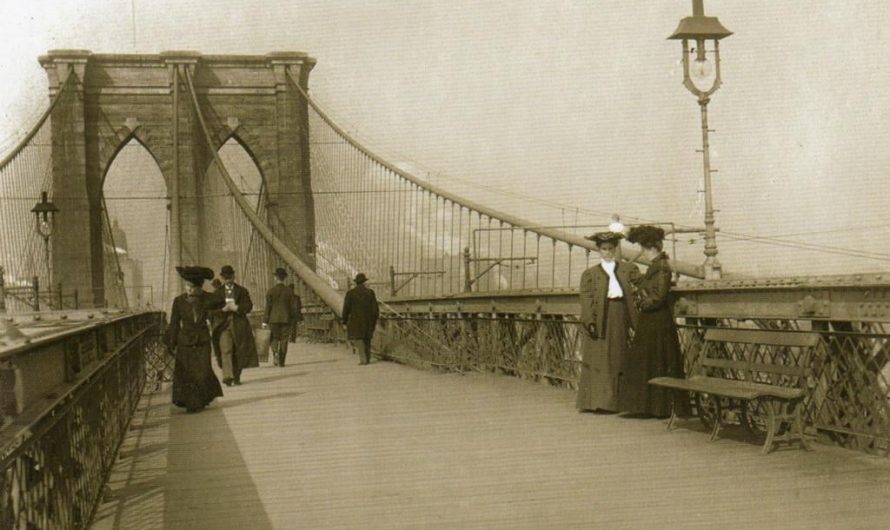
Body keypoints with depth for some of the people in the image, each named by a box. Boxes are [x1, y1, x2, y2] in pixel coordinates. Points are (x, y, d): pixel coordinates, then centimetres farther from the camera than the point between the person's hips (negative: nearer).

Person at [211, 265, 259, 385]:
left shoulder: (242, 291, 12)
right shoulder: (217, 292, 13)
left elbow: (248, 306, 2)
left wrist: (236, 308, -14)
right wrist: (223, 309, -14)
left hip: (239, 325, 1)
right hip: (223, 325, -1)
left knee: (239, 352, 5)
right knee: (225, 350, -17)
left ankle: (237, 377, 17)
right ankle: (227, 376, -26)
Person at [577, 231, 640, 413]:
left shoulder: (628, 269, 14)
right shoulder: (590, 274, 7)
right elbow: (586, 299, -1)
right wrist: (590, 321, -13)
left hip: (619, 320, 2)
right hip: (600, 321, -2)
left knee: (617, 361, 4)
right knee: (598, 362, -2)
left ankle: (614, 401, 9)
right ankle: (597, 402, 1)